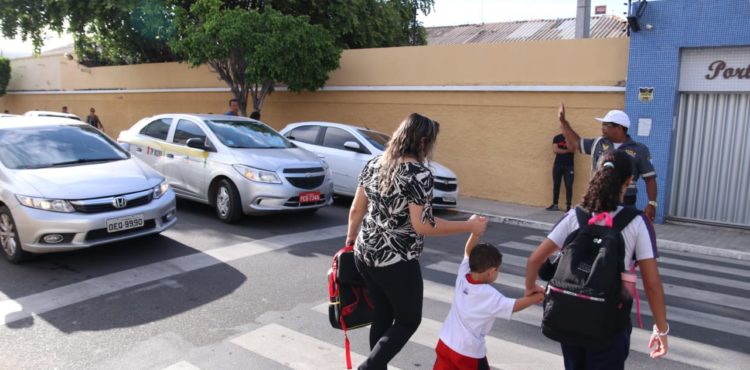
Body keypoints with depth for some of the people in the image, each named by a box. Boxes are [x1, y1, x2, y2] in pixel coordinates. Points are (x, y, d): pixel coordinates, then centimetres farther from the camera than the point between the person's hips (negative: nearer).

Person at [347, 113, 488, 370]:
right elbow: (422, 225, -21)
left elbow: (356, 209, 8)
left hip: (365, 255, 7)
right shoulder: (419, 173, -17)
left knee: (382, 316, 21)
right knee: (408, 321, 13)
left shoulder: (374, 164, 3)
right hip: (396, 261, -7)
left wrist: (351, 238, 25)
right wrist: (470, 226, -12)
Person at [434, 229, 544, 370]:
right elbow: (515, 306, -10)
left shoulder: (462, 277, -6)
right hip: (469, 352, -5)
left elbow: (468, 251, 4)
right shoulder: (490, 295, -19)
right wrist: (536, 297, 4)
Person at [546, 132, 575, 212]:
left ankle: (568, 206, 0)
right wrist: (566, 150, -7)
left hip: (569, 166, -1)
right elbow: (555, 150, -7)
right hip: (557, 165, 2)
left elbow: (571, 149, -14)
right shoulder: (557, 138, 6)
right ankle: (555, 205, 14)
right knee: (556, 185, 6)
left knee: (569, 186, -5)